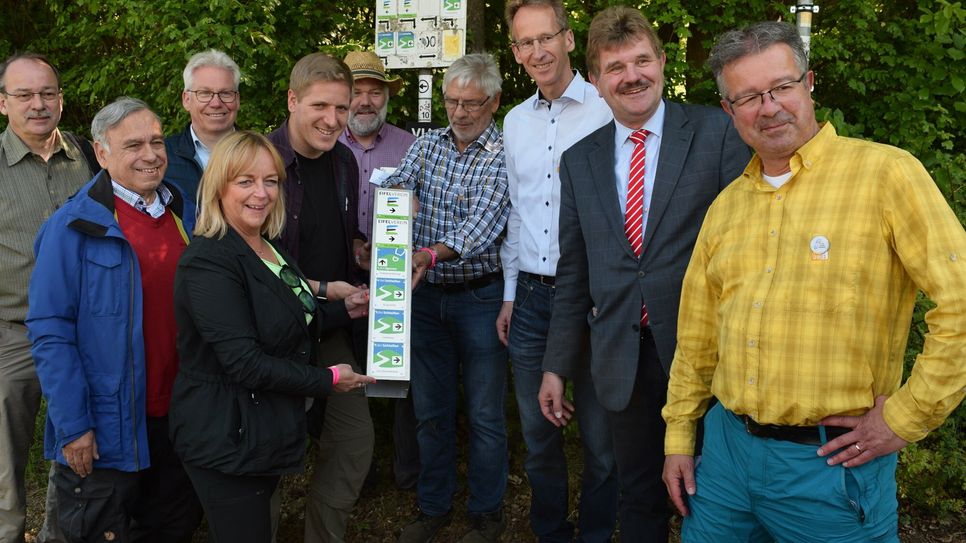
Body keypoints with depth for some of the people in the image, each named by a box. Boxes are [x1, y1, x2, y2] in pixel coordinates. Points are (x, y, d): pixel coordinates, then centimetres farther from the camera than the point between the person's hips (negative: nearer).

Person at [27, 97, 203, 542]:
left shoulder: (184, 214, 4)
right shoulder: (75, 227, -14)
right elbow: (50, 333, -15)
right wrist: (73, 425, -18)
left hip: (178, 419, 6)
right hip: (104, 437, -5)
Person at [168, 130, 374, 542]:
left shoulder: (271, 247, 8)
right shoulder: (208, 262, -21)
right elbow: (244, 363, -25)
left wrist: (345, 310, 7)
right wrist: (327, 380, -17)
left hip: (270, 429, 9)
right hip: (226, 438, -9)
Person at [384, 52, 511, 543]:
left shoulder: (505, 155, -10)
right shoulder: (426, 145, 6)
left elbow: (482, 224, -22)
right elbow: (394, 191, -5)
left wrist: (431, 253, -38)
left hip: (479, 295, -4)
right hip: (425, 295, 4)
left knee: (485, 415, 6)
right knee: (430, 410, 14)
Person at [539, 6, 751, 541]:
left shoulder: (717, 132, -4)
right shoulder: (579, 159, 9)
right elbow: (573, 272, 11)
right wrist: (556, 366, 9)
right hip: (623, 361, 3)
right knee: (638, 500, 16)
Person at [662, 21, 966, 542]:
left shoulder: (885, 173, -11)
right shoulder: (725, 206, 8)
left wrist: (904, 419, -13)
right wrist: (678, 436, 14)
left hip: (830, 462, -5)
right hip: (727, 447, 6)